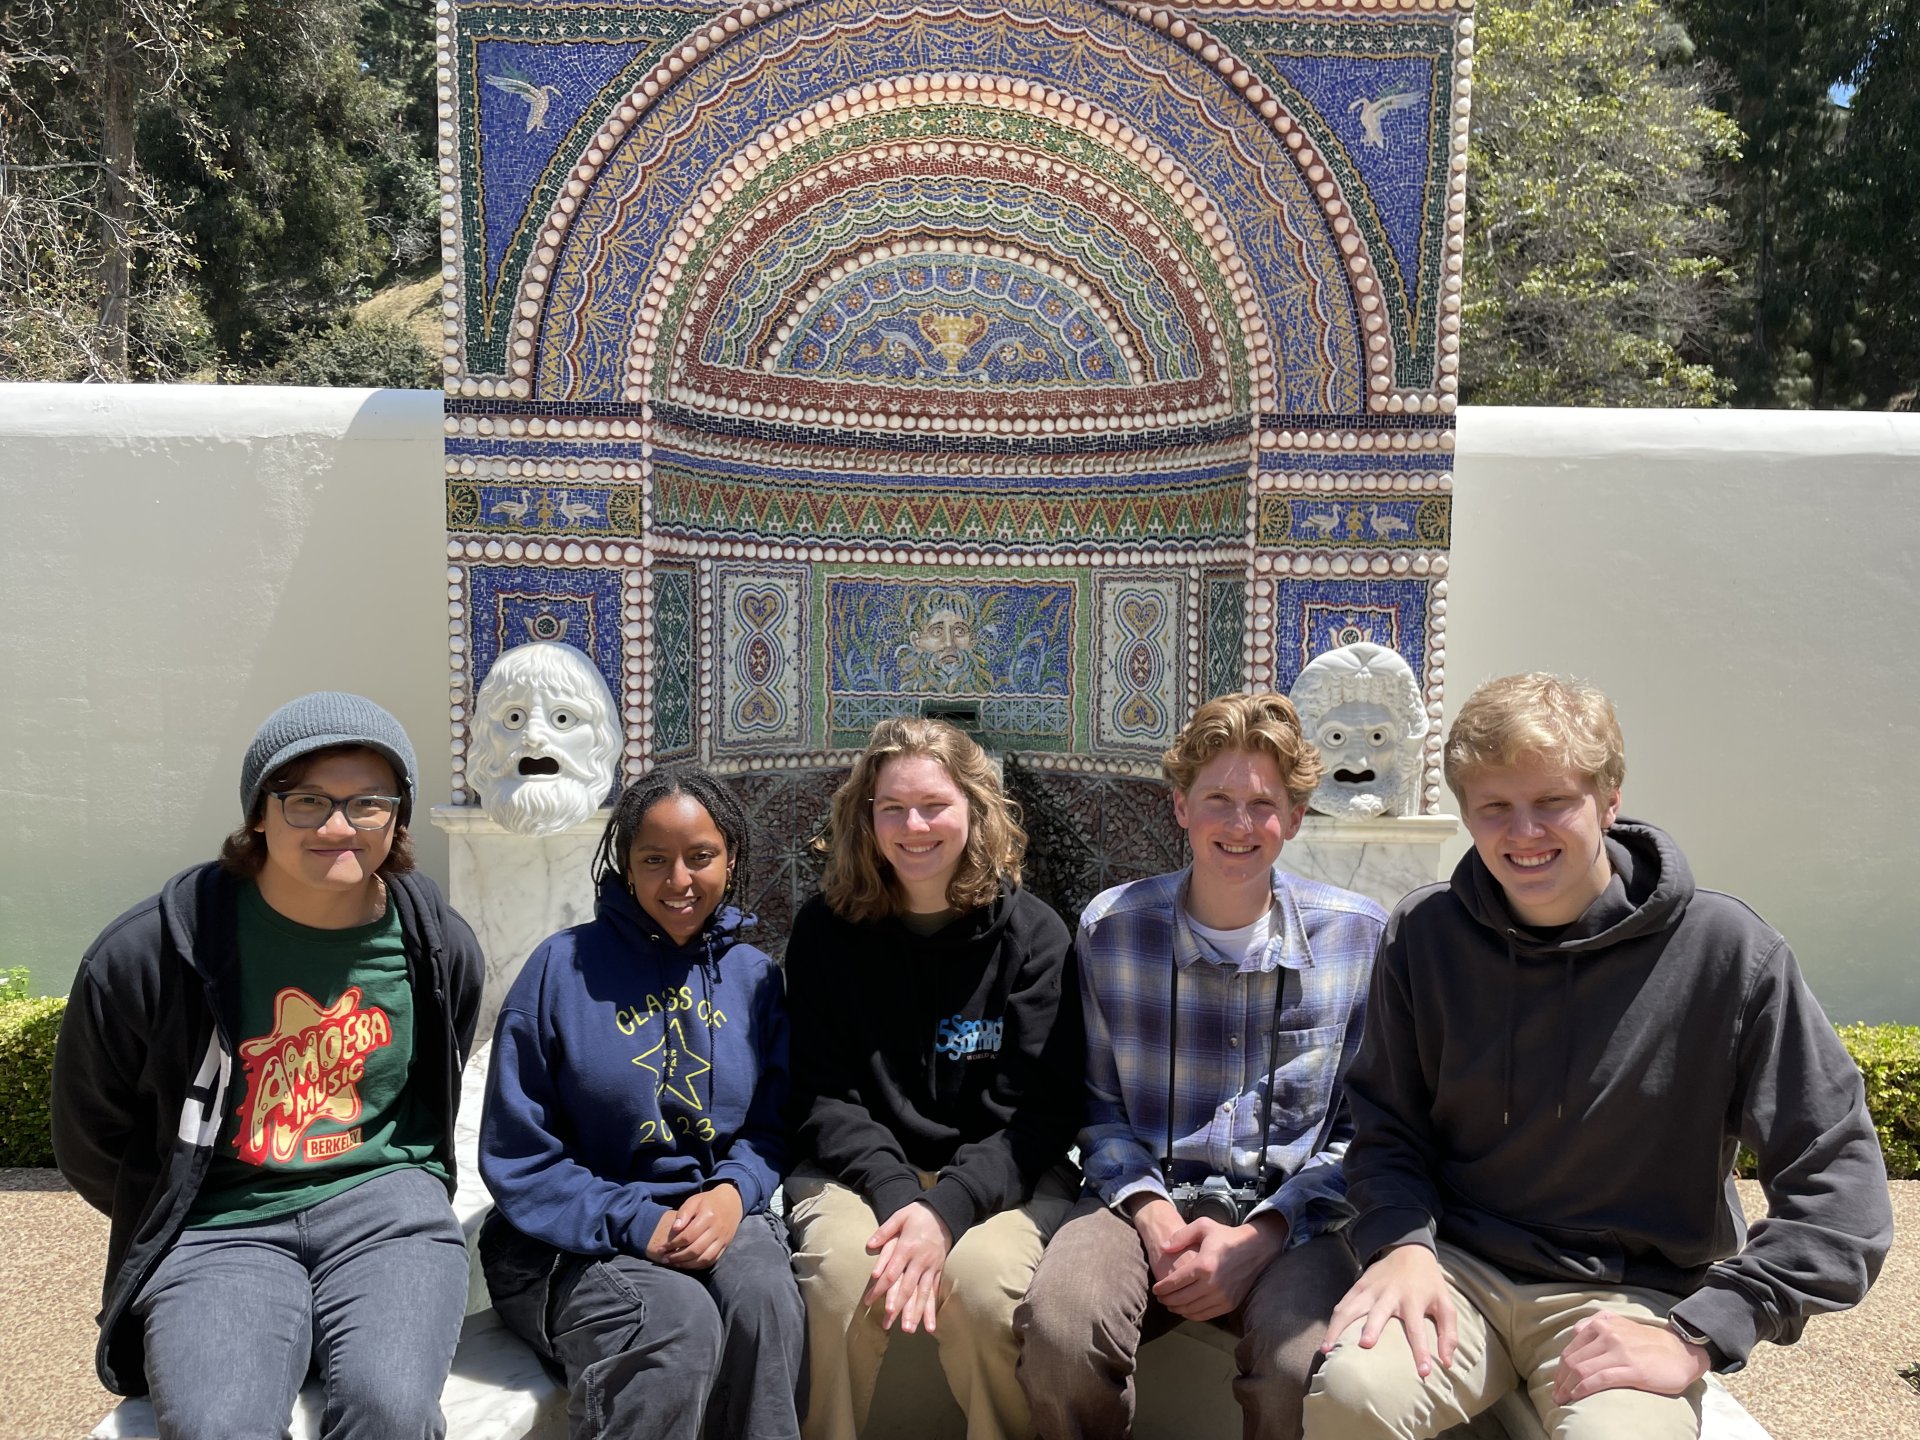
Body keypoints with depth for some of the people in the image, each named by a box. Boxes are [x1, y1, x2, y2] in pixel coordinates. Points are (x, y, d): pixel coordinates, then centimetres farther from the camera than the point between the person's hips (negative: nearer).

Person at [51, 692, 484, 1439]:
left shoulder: (440, 948, 0)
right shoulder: (146, 953, -8)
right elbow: (92, 1140, 7)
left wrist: (395, 1192, 15)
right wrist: (171, 1220, 9)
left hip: (383, 1203, 1)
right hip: (219, 1223, 0)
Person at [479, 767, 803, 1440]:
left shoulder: (756, 978, 5)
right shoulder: (563, 967, -6)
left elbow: (770, 1127, 10)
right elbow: (516, 1157, -5)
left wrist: (732, 1192, -12)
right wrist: (635, 1223, -16)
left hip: (714, 1214, 3)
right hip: (575, 1239, -3)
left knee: (765, 1296, -29)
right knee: (681, 1320, -31)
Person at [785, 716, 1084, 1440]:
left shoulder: (1032, 932, -2)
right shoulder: (825, 928, 2)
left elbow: (1036, 1112, -6)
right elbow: (824, 1097, -2)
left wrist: (947, 1210, -22)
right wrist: (900, 1197, -19)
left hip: (999, 1175, 0)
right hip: (860, 1169, 1)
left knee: (982, 1274, -30)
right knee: (841, 1270, -30)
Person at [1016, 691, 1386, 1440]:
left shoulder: (1361, 938, 0)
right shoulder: (1109, 928, 2)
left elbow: (1367, 1131, 2)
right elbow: (1096, 1104, 9)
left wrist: (1262, 1235, -11)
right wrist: (1148, 1209, -9)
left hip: (1290, 1219, 0)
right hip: (1146, 1201, 1)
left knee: (1304, 1358, -33)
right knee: (1058, 1324, -31)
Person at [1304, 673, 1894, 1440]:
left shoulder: (1726, 950, -10)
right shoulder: (1424, 934, -2)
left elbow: (1839, 1183, -7)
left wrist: (1695, 1339, -14)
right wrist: (1402, 1242, -13)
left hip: (1630, 1297, -1)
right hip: (1458, 1269, 2)